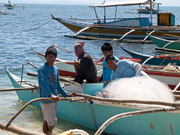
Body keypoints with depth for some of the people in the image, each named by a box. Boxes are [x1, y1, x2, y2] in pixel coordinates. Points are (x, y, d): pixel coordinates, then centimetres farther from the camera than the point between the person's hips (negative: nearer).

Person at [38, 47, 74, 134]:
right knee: (51, 124, -6)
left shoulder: (55, 69, 13)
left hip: (54, 99, 7)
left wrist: (66, 95, 17)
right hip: (46, 100, -7)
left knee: (46, 121, 13)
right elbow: (42, 84, -25)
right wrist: (50, 95, -37)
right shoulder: (42, 69, -11)